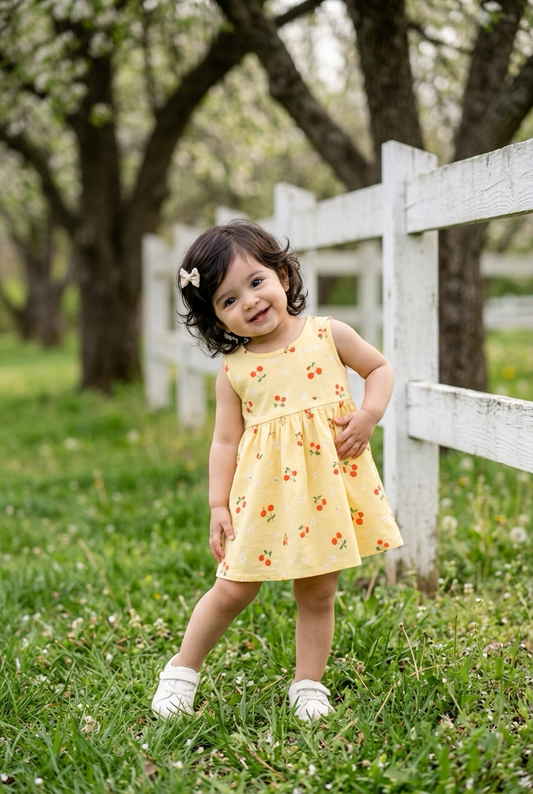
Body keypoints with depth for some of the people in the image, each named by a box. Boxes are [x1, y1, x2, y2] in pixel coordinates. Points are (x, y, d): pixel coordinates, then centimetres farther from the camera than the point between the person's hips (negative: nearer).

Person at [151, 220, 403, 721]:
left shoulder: (328, 335, -1)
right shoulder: (233, 372, -1)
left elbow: (379, 368, 11)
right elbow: (225, 442, 2)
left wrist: (368, 415, -6)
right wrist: (219, 506, -3)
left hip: (328, 486, 1)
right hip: (264, 495, -1)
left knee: (317, 593, 9)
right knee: (234, 589, 2)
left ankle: (308, 685, 24)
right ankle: (182, 670, 21)